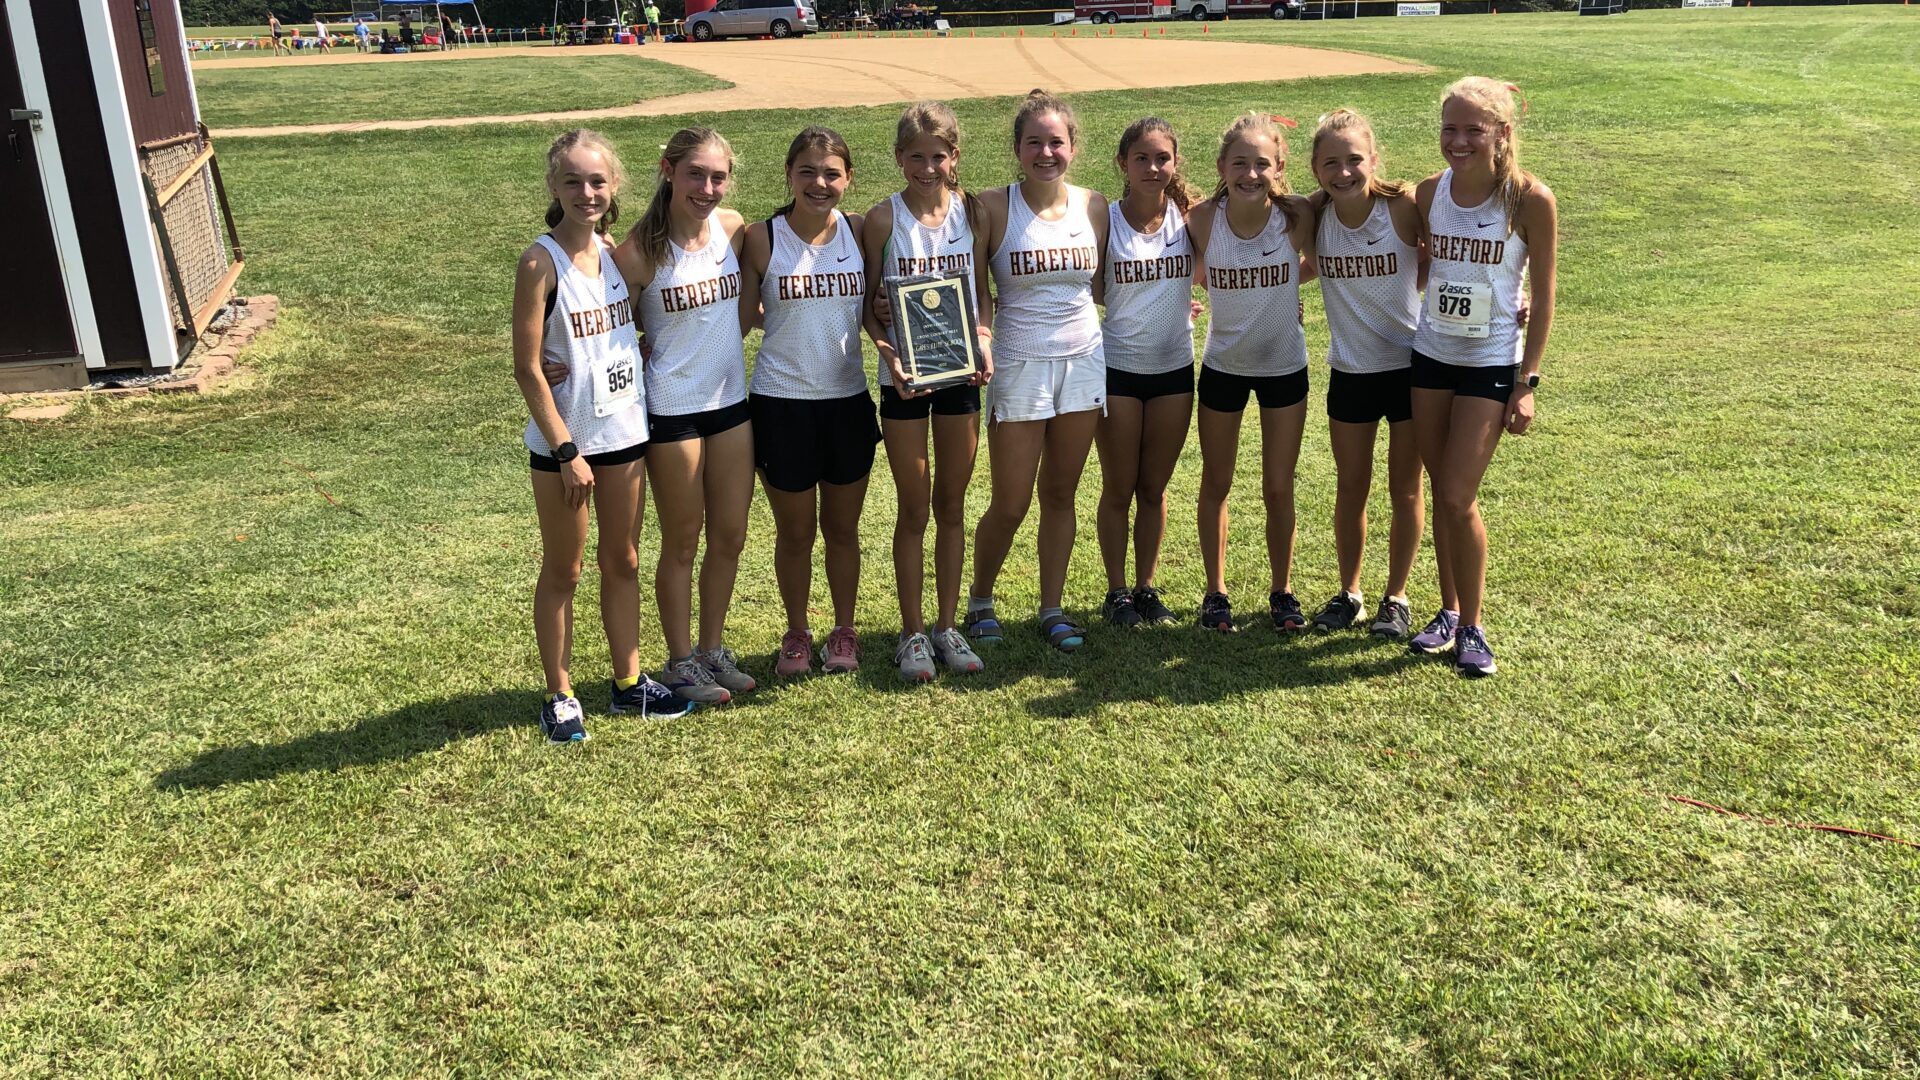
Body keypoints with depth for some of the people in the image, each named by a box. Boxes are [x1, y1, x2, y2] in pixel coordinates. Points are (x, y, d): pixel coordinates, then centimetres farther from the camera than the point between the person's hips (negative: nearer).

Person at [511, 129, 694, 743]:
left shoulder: (614, 252, 3)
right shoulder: (541, 263, -14)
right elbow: (527, 367, -15)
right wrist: (565, 450, -16)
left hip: (625, 433, 6)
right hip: (564, 441, -6)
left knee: (623, 562, 15)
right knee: (562, 571, 8)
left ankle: (629, 683, 29)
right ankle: (560, 696, 21)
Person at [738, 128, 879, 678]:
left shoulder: (860, 230, 0)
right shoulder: (762, 238, -7)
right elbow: (741, 319, -2)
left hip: (848, 399, 2)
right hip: (781, 401, -2)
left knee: (842, 526, 14)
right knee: (795, 530, 11)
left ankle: (844, 631, 33)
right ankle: (797, 633, 32)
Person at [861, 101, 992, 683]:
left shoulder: (969, 210, 2)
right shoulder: (884, 218, -6)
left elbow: (980, 290, 8)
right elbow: (869, 304, -2)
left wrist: (984, 342, -9)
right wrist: (889, 353, -19)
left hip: (960, 373, 3)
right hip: (905, 377, -2)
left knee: (952, 505, 11)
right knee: (914, 510, 5)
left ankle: (948, 626, 23)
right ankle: (913, 633, 18)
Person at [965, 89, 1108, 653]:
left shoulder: (1093, 206, 3)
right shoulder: (993, 207, -7)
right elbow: (974, 291, -2)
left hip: (1083, 362, 3)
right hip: (1019, 367, -3)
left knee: (1060, 494, 11)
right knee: (1010, 505, 1)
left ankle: (1052, 608, 24)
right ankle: (980, 599, 26)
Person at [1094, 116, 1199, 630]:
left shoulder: (1188, 217, -2)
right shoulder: (1104, 220, -9)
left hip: (1173, 369, 2)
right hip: (1118, 369, -2)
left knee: (1154, 488, 12)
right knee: (1119, 489, 8)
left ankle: (1147, 588, 25)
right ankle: (1117, 592, 22)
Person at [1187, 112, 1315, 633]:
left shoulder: (1297, 216, -19)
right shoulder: (1203, 219, -17)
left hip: (1285, 366, -1)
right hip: (1223, 366, 1)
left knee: (1279, 489, 7)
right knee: (1216, 484, 12)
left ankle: (1281, 591, 26)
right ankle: (1215, 591, 28)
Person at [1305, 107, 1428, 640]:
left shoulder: (1405, 206, -17)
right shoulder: (1314, 215, -9)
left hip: (1410, 365, -2)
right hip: (1349, 370, 2)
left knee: (1406, 489, 10)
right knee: (1351, 487, 12)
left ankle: (1396, 597, 26)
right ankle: (1349, 593, 30)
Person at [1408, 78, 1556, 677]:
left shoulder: (1530, 200, -12)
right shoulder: (1430, 192, -1)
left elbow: (1543, 297, -7)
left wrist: (1526, 383, -9)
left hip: (1492, 364, -4)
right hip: (1430, 356, 4)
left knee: (1458, 498, -8)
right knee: (1441, 492, 10)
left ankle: (1473, 626, 10)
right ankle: (1449, 610, 25)